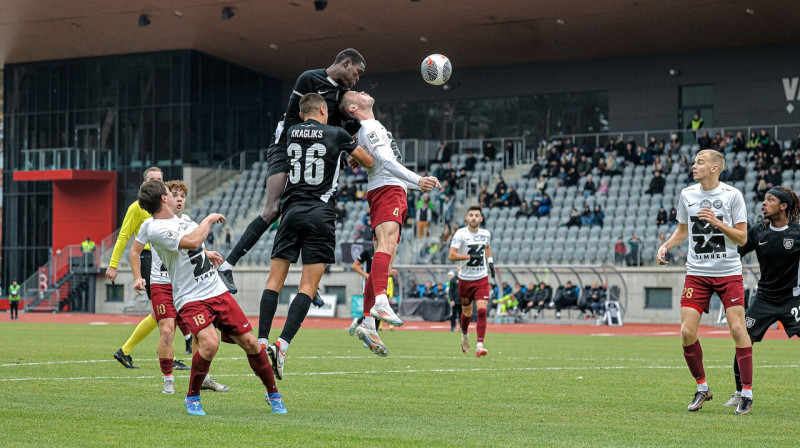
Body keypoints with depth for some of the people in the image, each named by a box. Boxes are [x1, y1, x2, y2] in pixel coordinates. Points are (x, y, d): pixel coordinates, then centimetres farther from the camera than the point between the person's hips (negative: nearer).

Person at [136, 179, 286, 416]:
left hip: (218, 291, 7)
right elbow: (192, 242, -25)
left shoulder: (179, 220, 13)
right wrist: (209, 219, -13)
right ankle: (192, 397, -4)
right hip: (190, 299, -7)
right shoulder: (156, 229, -13)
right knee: (210, 343, -28)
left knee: (250, 342, 0)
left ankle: (273, 394, 18)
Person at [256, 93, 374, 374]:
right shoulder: (336, 134, 3)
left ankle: (262, 341, -6)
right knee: (308, 286, -5)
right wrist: (355, 159, 38)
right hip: (321, 215, -3)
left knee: (275, 280, 5)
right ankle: (283, 344, -19)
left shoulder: (291, 133, 11)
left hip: (292, 212, 3)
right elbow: (369, 163, 16)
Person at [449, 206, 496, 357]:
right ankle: (464, 334, 45)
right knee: (467, 313, 13)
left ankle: (479, 345, -17)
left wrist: (490, 261, 17)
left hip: (482, 278, 2)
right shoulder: (460, 234, -10)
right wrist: (470, 256, -23)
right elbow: (452, 255, -18)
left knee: (482, 311, -15)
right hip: (465, 279, -2)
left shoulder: (486, 234, 4)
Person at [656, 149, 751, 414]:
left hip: (729, 273, -3)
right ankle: (702, 388, 13)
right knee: (687, 332, -6)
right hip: (697, 273, 3)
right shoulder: (687, 194, 6)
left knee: (738, 328, -11)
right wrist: (665, 246, 1)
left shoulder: (732, 195, -5)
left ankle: (747, 392, 0)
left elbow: (742, 238, -5)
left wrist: (717, 222, -18)